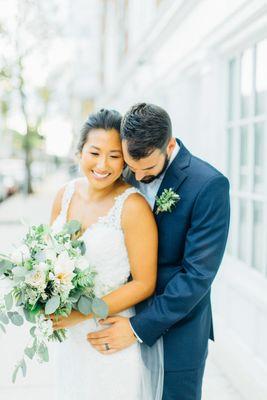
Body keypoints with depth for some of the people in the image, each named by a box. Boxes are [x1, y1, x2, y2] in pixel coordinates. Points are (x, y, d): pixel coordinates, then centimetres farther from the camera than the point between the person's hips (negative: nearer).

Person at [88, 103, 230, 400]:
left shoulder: (209, 185, -19)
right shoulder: (127, 175, -1)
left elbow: (199, 273, -21)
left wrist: (139, 327, -19)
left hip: (176, 328, -5)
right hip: (129, 316, 5)